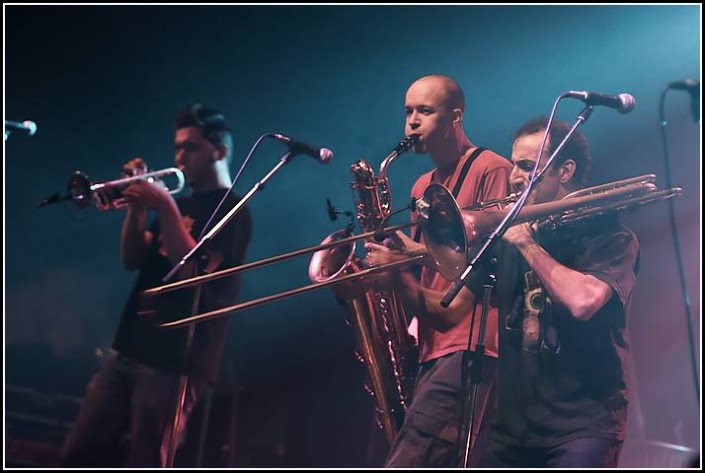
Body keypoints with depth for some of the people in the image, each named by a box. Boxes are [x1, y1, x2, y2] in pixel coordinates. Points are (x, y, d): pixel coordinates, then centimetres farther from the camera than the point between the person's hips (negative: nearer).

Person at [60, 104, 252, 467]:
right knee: (78, 458, 4)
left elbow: (195, 270, -15)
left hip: (174, 362, -8)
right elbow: (132, 259, 14)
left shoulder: (232, 209, -2)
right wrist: (137, 204, 0)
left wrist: (164, 207, -19)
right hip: (129, 352, 8)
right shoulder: (179, 204, 23)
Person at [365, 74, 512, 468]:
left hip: (471, 346, -9)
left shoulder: (492, 170, -2)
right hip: (431, 348, 9)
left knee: (408, 460, -20)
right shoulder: (422, 188, 22)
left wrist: (421, 252, -16)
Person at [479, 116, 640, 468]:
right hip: (513, 423, 6)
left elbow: (583, 301, -24)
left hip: (583, 424, -6)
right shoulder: (514, 233, 13)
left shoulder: (610, 238, -4)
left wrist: (528, 244, -13)